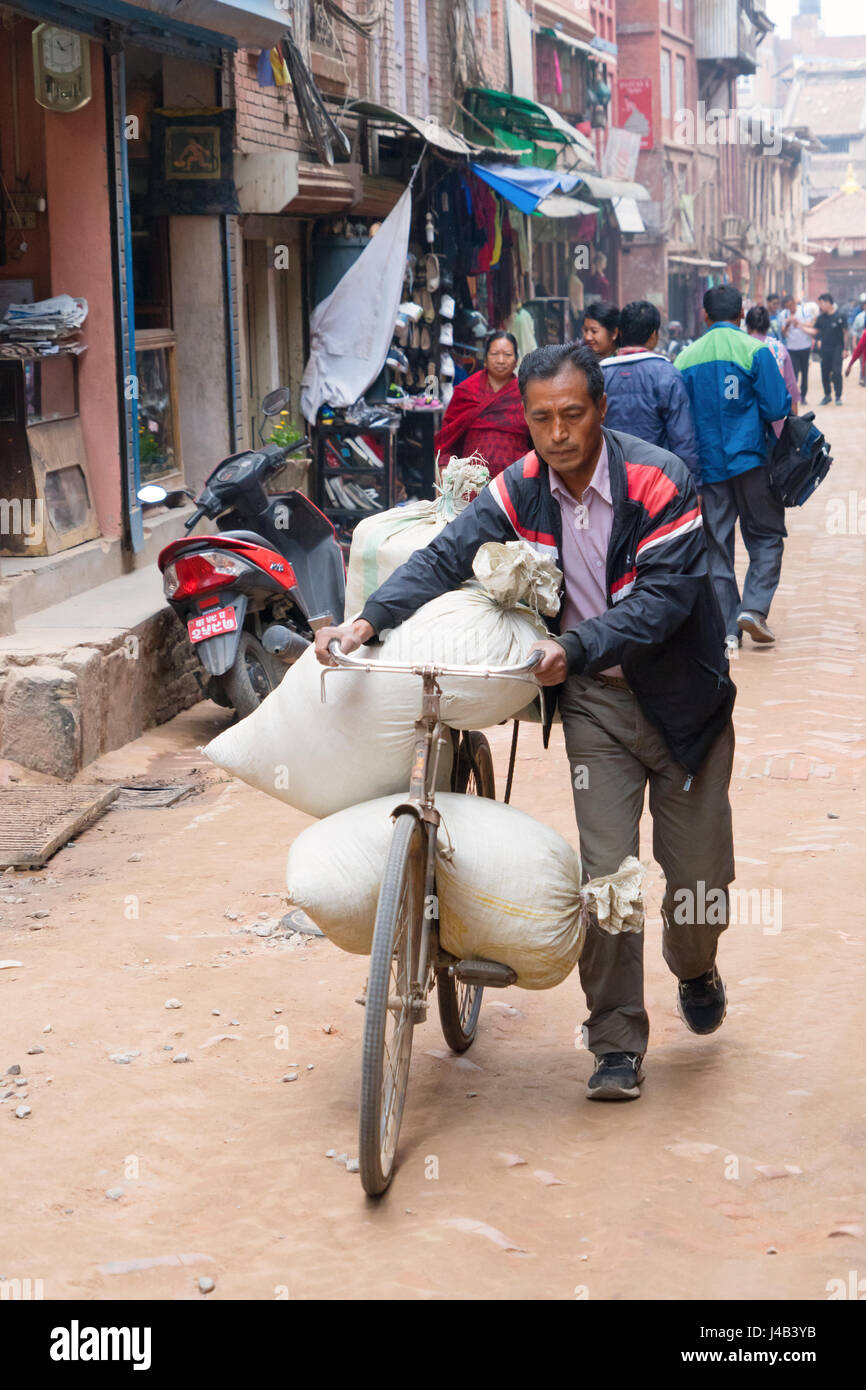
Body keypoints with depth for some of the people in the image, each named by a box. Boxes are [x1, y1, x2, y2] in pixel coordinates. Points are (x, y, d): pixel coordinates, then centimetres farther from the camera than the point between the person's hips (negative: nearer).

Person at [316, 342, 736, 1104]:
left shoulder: (659, 481, -20)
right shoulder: (520, 490, -7)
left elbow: (664, 597, -26)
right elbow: (445, 559, -11)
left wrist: (575, 648, -39)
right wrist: (368, 620, -28)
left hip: (680, 696, -2)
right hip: (593, 700, 2)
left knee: (699, 867, 7)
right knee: (603, 868, -5)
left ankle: (695, 971, 41)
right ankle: (617, 1042, 6)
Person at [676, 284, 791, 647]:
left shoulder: (686, 359, 3)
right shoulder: (755, 351, -7)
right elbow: (777, 408, -11)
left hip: (706, 465, 3)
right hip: (749, 461, -3)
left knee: (716, 549, 7)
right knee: (766, 536, 11)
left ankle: (728, 630, 5)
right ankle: (754, 608, -6)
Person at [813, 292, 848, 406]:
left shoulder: (840, 316, -7)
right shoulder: (821, 317, 5)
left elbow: (845, 332, -3)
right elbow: (816, 331, 17)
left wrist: (845, 348, -6)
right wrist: (818, 340, -1)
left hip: (837, 348, -4)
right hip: (824, 349, 4)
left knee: (837, 372, -8)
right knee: (825, 373, 7)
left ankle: (838, 396, 0)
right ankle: (827, 395, 21)